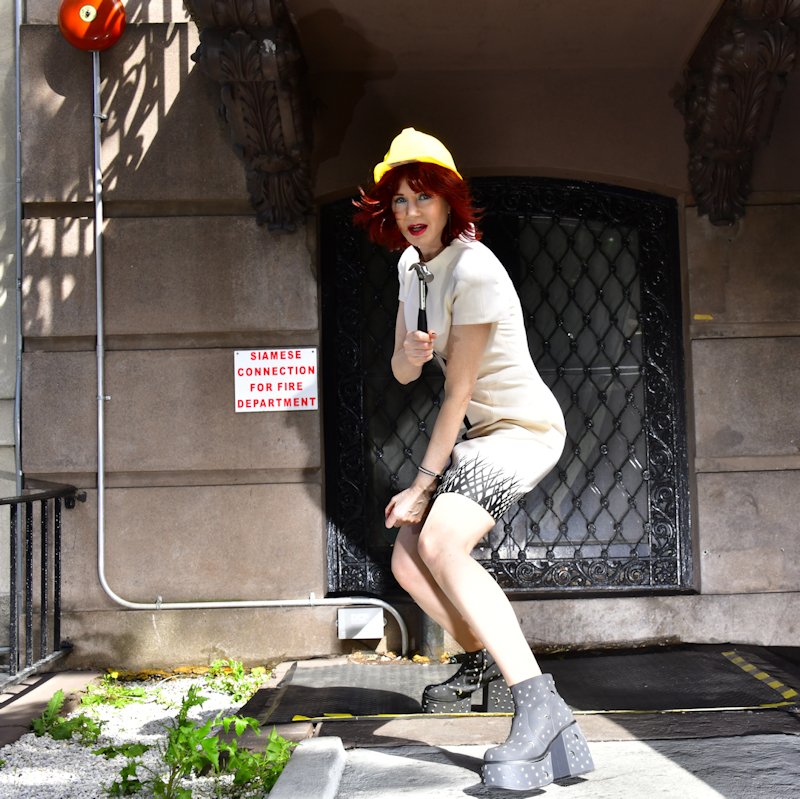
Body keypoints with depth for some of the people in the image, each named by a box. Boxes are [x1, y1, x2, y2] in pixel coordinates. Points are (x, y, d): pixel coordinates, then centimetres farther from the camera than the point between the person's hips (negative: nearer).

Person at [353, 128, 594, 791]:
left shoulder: (473, 269, -22)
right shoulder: (412, 264, 6)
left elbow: (458, 390, -20)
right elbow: (403, 373, 6)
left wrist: (425, 482, -15)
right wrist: (409, 353, -19)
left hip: (523, 430, -9)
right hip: (478, 433, 9)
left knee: (440, 541, -32)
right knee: (407, 560, 10)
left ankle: (542, 713, -39)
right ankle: (484, 662, 35)